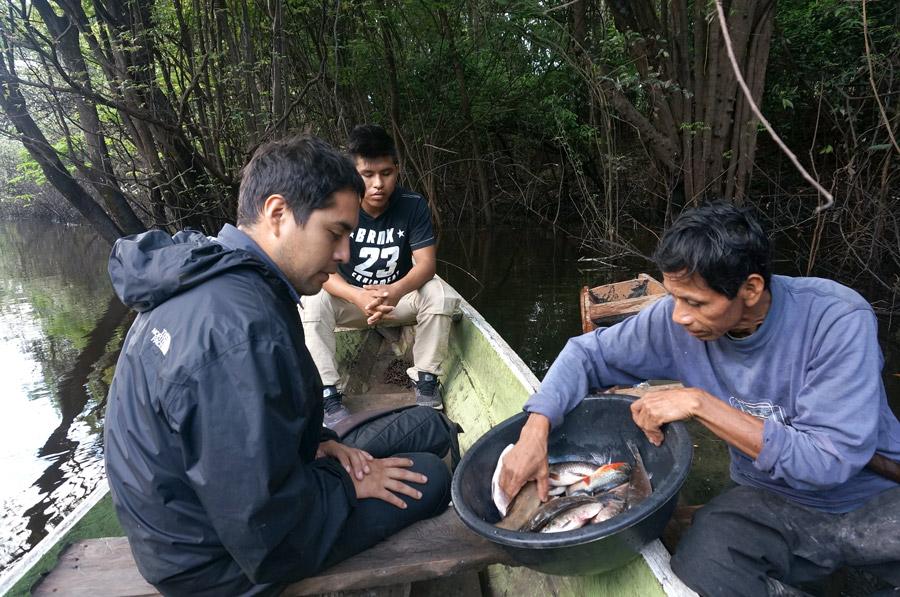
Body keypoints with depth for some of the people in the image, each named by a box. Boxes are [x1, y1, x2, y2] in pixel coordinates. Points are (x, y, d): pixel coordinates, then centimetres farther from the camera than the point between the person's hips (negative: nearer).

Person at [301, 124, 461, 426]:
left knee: (440, 294, -28)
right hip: (350, 297, 0)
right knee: (312, 301, -29)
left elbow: (426, 263, -19)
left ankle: (426, 379, -12)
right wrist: (360, 297, -44)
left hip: (401, 295, 1)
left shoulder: (413, 205, -14)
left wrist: (396, 291, -43)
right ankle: (327, 393, -21)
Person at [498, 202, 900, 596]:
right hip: (773, 500, 2)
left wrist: (702, 405, -31)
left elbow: (831, 462, -27)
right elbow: (588, 353, -5)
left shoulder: (837, 320, -24)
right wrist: (535, 429, -20)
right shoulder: (677, 321, -15)